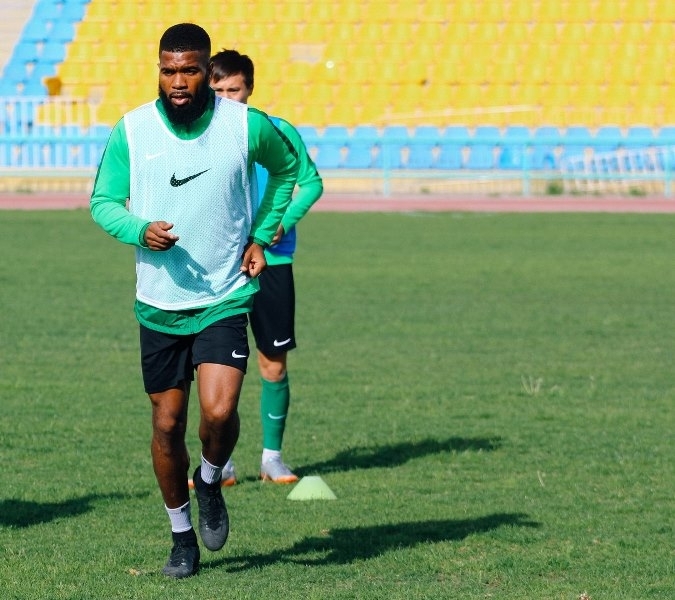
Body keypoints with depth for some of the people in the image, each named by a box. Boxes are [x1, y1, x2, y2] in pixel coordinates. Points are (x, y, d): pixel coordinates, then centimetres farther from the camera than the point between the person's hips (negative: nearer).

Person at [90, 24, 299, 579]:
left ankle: (211, 481, 14)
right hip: (159, 303, 2)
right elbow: (103, 201, 4)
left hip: (225, 298, -2)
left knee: (219, 413, -19)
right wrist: (139, 230, -17)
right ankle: (182, 537, 25)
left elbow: (288, 167, 15)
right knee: (167, 424, 6)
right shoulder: (131, 130, -5)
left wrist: (261, 235, 7)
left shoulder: (248, 126, -6)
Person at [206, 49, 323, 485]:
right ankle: (220, 461, 6)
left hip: (271, 262, 0)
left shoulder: (278, 133, -1)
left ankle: (272, 456, 19)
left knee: (274, 367, 5)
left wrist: (284, 221, -10)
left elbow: (311, 182, 5)